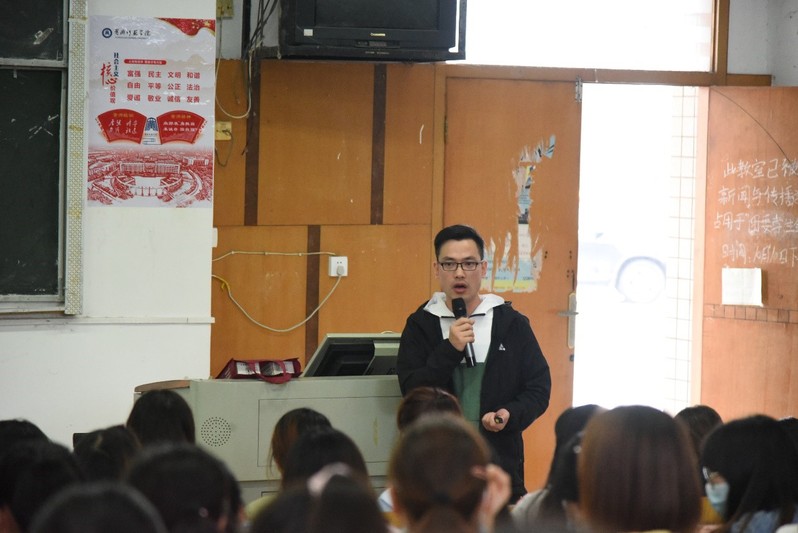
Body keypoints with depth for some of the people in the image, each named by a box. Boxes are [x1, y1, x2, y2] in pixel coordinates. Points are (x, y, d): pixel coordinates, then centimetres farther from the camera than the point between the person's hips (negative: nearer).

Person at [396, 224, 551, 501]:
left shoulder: (512, 323, 6)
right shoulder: (420, 325, 6)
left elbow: (539, 387, 8)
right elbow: (412, 392, -2)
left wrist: (510, 415, -12)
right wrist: (450, 350, -13)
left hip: (501, 461, 0)